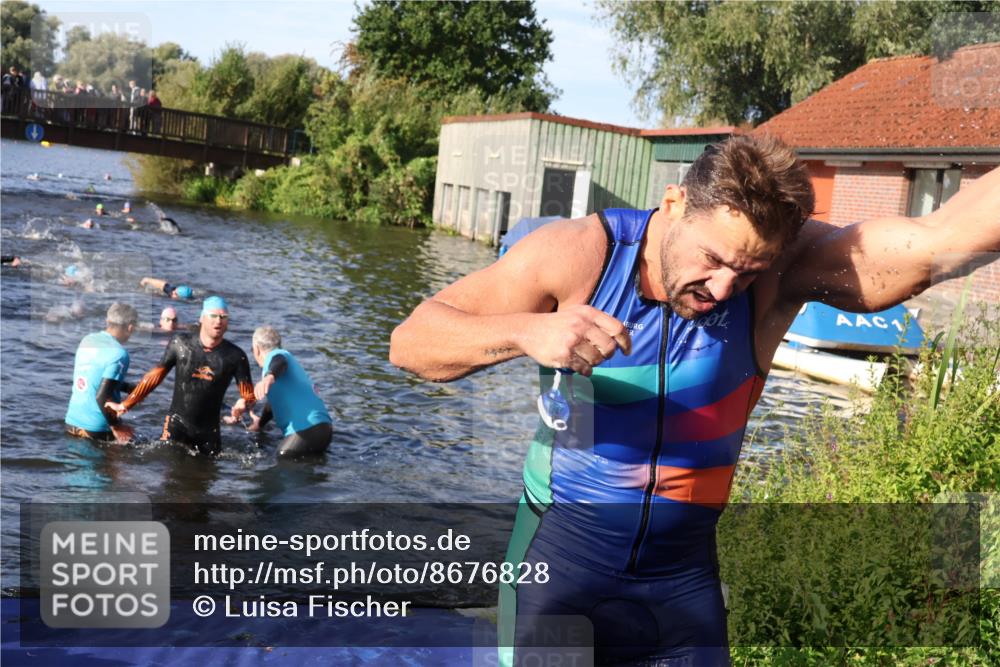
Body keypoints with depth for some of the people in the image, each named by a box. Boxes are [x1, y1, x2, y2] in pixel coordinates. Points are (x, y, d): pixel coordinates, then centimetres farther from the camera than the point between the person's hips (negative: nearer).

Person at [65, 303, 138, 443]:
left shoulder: (87, 340, 6)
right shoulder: (119, 354, -18)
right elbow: (102, 396, -23)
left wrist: (129, 388, 22)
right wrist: (116, 426, -12)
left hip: (72, 422, 8)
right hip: (96, 429, -8)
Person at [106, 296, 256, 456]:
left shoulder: (235, 356, -6)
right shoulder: (181, 344, -3)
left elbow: (249, 394, -3)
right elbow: (154, 376, 5)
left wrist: (243, 404, -27)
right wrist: (125, 405, 5)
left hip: (209, 430, 1)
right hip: (177, 423, -1)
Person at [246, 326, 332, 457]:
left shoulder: (276, 355, 0)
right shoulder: (287, 358, 29)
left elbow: (279, 362, -28)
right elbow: (275, 400, 45)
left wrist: (270, 376, -51)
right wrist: (260, 423, 60)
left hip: (308, 431, -10)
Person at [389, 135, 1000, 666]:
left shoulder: (785, 262, -14)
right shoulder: (578, 256, -17)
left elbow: (940, 240, -29)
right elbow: (410, 342, -19)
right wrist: (527, 331, -36)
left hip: (684, 572, 2)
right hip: (562, 557, -1)